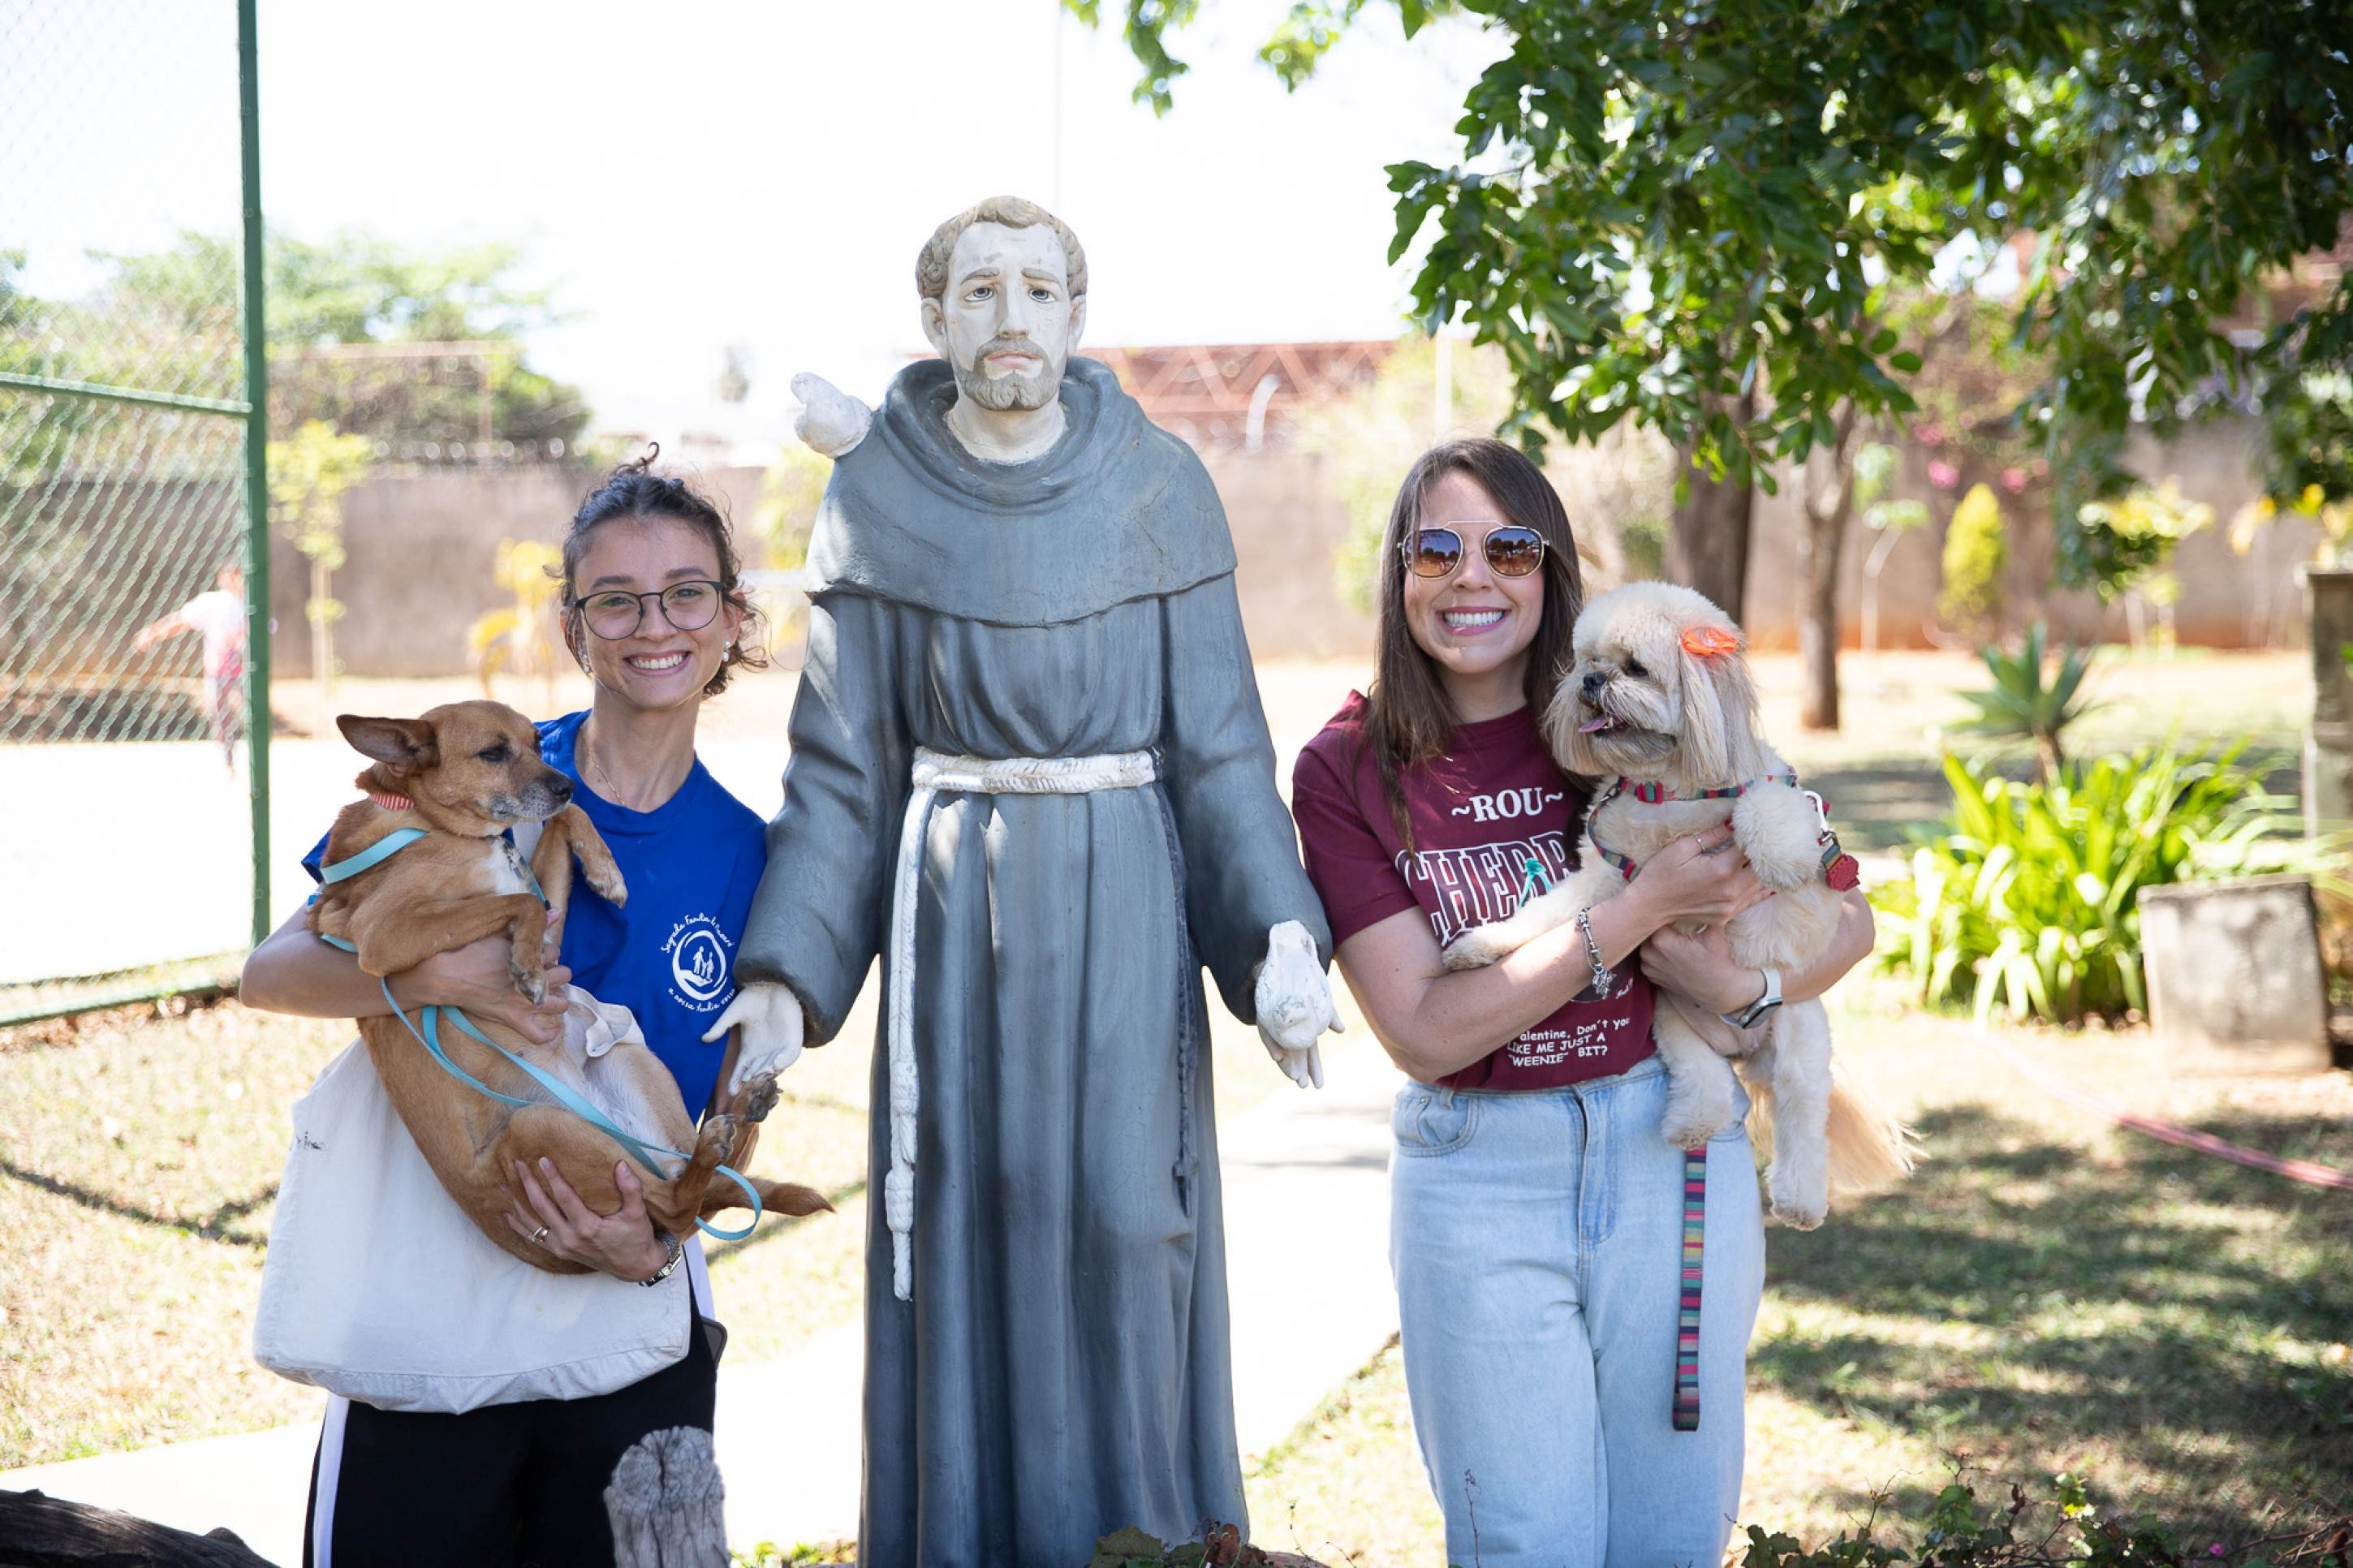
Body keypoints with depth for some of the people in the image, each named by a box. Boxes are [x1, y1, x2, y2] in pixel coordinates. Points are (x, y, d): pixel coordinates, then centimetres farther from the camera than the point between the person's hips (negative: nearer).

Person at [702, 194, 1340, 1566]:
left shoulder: (1159, 486, 0)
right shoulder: (875, 500, 2)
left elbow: (1220, 743, 0)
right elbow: (844, 767, 2)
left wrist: (1280, 936, -12)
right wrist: (786, 974, -8)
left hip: (1122, 906, 0)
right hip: (953, 908, 1)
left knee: (1121, 1230, -1)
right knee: (968, 1235, 3)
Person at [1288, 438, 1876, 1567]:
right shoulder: (1346, 771, -4)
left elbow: (1846, 920, 5)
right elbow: (1424, 1032, -13)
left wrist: (1739, 987, -16)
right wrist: (1642, 906, -16)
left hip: (1671, 1147, 2)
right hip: (1479, 1173, -2)